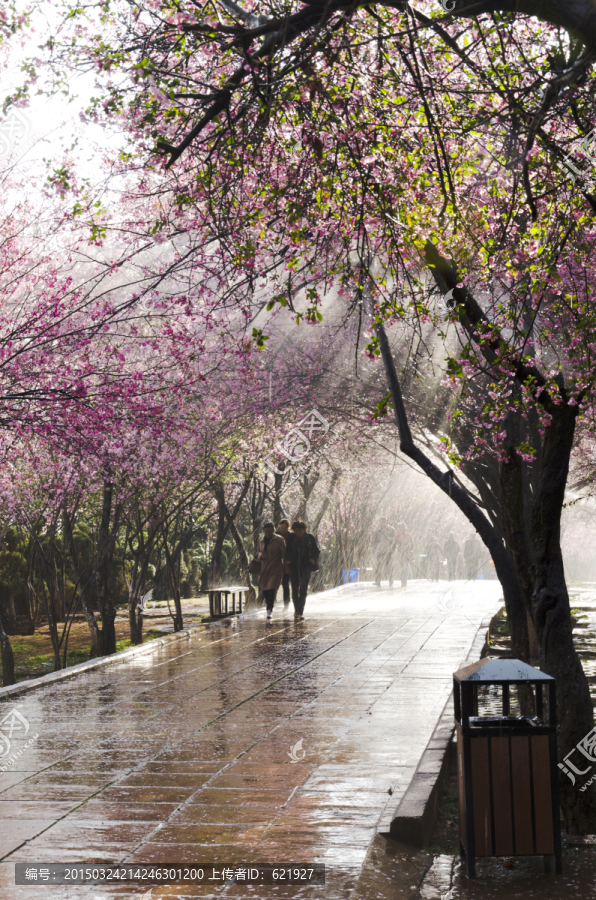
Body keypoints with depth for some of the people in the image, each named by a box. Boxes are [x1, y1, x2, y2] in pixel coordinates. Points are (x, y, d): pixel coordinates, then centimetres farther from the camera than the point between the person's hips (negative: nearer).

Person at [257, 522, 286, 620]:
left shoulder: (279, 540, -6)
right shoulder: (261, 540, 8)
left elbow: (284, 554, -5)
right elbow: (258, 550, 21)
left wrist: (286, 567, -8)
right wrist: (261, 555, -3)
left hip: (276, 569, -5)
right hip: (264, 568, 5)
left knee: (272, 589, -13)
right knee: (264, 589, 7)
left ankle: (270, 609, -4)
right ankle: (270, 607, 28)